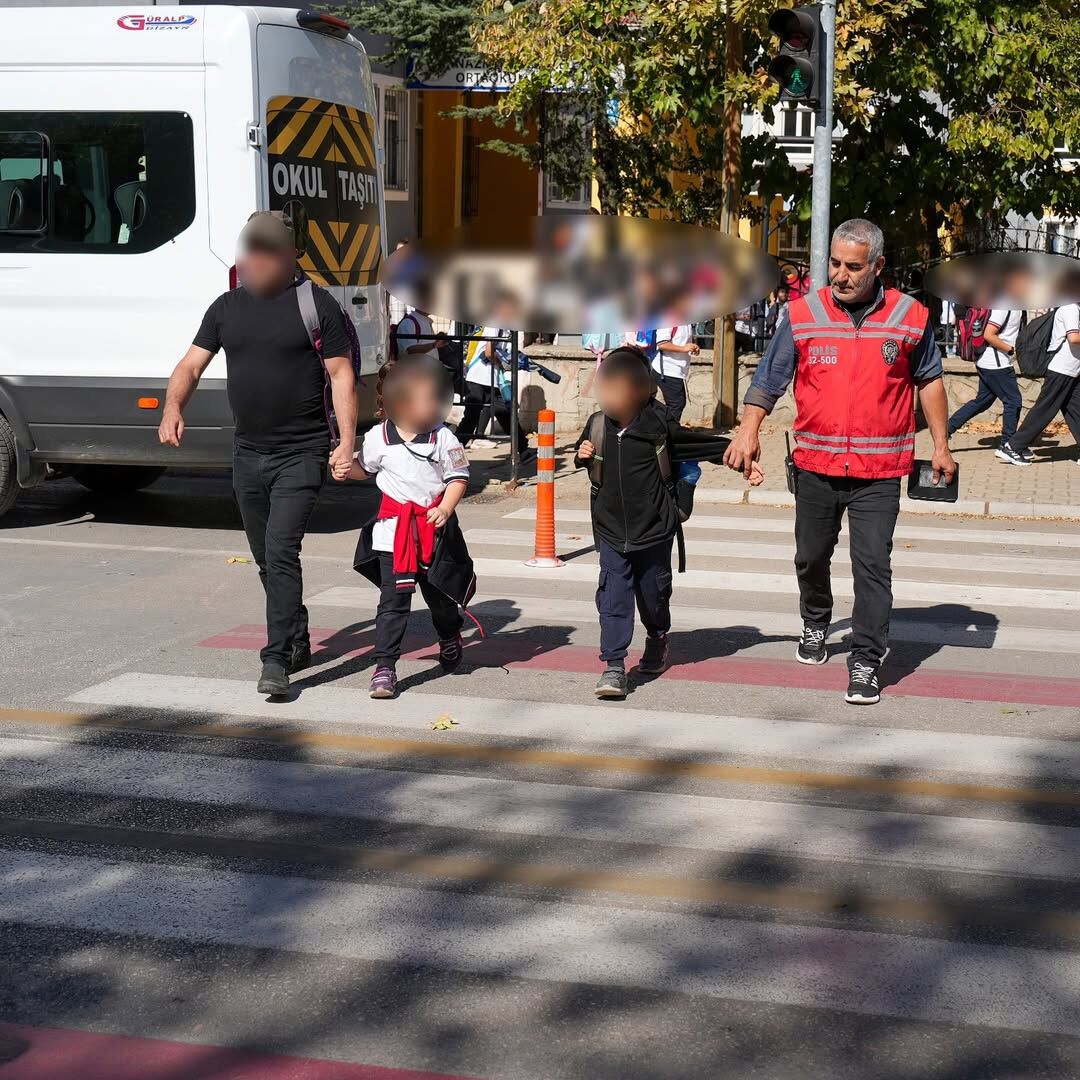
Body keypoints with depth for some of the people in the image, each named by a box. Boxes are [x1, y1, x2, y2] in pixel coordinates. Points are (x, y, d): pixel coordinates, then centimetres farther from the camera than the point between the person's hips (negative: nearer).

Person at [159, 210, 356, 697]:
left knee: (281, 551, -17)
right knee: (267, 559, 15)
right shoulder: (227, 307, 9)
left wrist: (347, 441, -14)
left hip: (301, 454, -6)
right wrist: (173, 406, -16)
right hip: (248, 453, 6)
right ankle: (298, 644, 31)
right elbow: (191, 364, 5)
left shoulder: (316, 304, -5)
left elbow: (341, 374, -5)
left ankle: (276, 660, -15)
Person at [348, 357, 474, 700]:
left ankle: (450, 638, 46)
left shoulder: (443, 438, -5)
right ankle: (384, 665, -4)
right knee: (392, 600, -5)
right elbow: (363, 468, 15)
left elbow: (458, 476, 0)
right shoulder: (379, 437, -1)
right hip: (393, 529, 0)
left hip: (434, 527, 0)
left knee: (439, 594, 15)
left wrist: (445, 509, -15)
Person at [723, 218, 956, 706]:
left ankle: (866, 663, 1)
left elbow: (929, 380, 11)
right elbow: (768, 379, 3)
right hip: (815, 464, 2)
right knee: (811, 557, 18)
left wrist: (941, 445, 11)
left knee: (872, 565, -7)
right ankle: (815, 623, 45)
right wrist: (748, 430, -7)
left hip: (879, 469, -2)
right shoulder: (802, 315, -3)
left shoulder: (909, 317, -2)